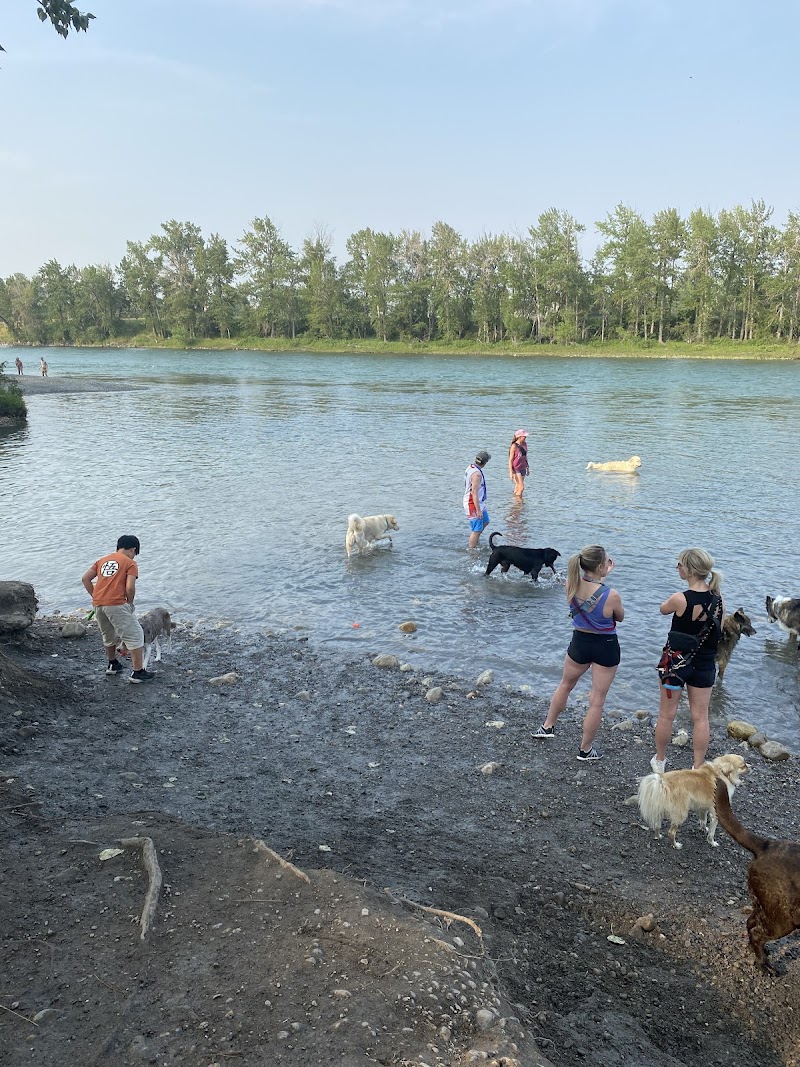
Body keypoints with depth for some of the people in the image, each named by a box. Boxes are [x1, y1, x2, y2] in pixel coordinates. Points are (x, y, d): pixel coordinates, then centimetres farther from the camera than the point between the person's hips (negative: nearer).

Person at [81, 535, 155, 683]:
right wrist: (130, 603, 5)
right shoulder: (130, 563, 2)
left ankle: (112, 664, 43)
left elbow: (85, 578, 13)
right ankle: (138, 672, 2)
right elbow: (130, 587, -11)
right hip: (116, 604, -7)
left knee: (109, 636, 27)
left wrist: (95, 596, 16)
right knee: (135, 636, 2)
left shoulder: (103, 560, 20)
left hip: (98, 604, 7)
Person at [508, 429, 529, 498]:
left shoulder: (525, 444, 7)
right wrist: (511, 472, -16)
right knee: (521, 487, -12)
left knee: (518, 487, 12)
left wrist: (527, 468, 21)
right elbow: (510, 460, -12)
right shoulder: (514, 446, -14)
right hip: (516, 469, -7)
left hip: (523, 469, 7)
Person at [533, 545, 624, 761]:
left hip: (579, 642, 4)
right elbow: (620, 618, -4)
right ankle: (585, 749, 23)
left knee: (565, 685, 29)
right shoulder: (611, 596, -27)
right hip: (605, 646, -4)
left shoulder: (571, 585, -15)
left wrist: (602, 575, 8)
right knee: (597, 700, 12)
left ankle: (548, 726, 44)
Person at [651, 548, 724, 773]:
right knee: (700, 718, 14)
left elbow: (663, 609, -1)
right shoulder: (718, 601, -7)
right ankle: (698, 768, 22)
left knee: (666, 715, 13)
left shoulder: (680, 599, -22)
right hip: (705, 665, 4)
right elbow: (718, 633, 3)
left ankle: (659, 761, 28)